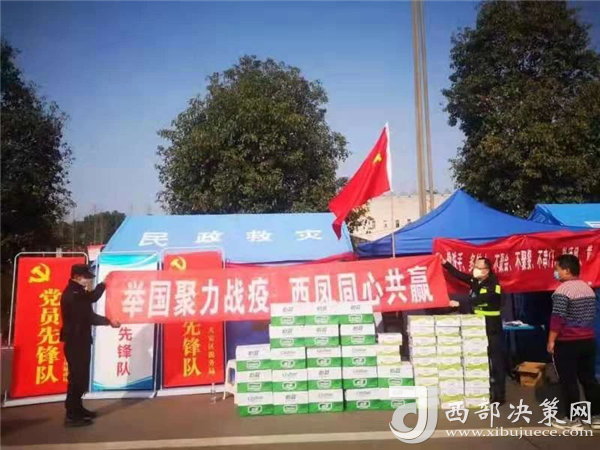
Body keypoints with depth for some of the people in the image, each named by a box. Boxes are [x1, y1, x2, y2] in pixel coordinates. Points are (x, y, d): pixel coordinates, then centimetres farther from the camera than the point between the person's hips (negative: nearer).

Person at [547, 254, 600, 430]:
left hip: (567, 343, -8)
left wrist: (551, 341, -13)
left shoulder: (563, 291, -17)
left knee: (569, 381, 1)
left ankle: (572, 419, 8)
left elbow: (557, 319, -20)